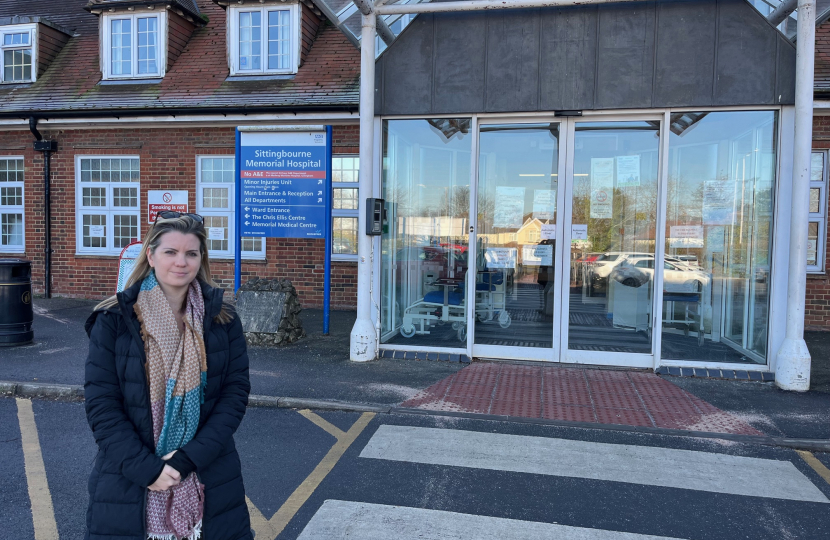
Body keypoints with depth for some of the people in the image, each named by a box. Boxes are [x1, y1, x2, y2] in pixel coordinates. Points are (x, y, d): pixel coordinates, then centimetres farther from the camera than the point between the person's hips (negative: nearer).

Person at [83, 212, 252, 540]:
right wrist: (146, 469, -15)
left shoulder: (222, 319, -2)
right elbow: (101, 405, -7)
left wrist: (190, 458, -14)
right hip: (129, 483, -1)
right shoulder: (114, 320, -6)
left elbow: (236, 391, -5)